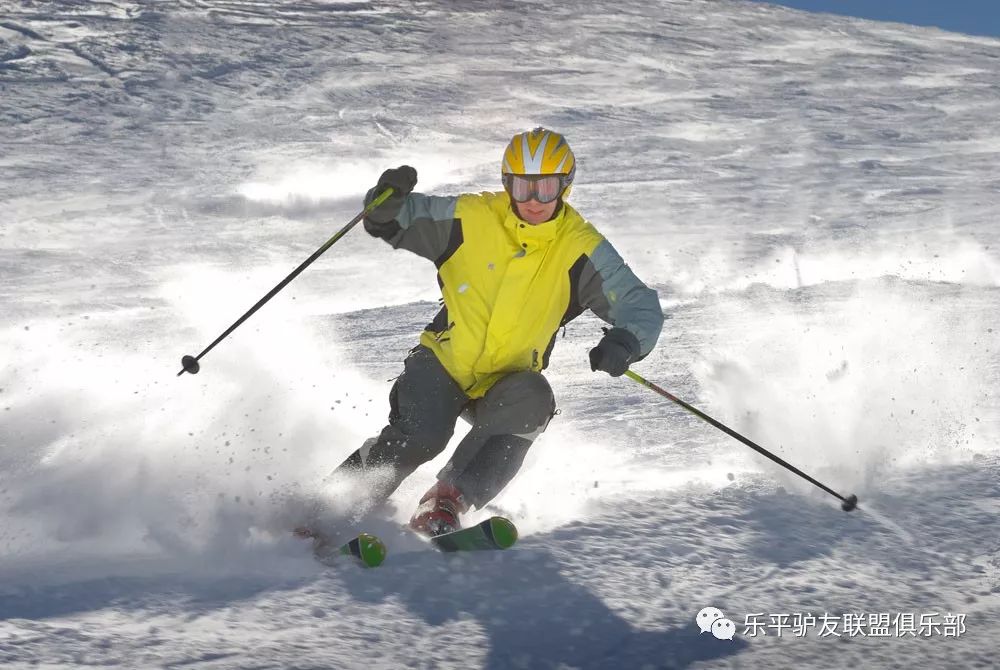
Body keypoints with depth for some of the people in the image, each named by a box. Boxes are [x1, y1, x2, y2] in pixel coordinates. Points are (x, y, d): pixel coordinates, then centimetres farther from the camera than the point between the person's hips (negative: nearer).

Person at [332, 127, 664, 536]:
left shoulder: (582, 250, -7)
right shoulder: (470, 218, -8)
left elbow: (641, 306, -6)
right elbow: (391, 223, 2)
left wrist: (625, 342, -28)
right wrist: (388, 201, -22)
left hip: (508, 381, 1)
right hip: (442, 363, -1)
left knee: (531, 403, -31)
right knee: (420, 437, -25)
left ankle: (446, 502, -22)